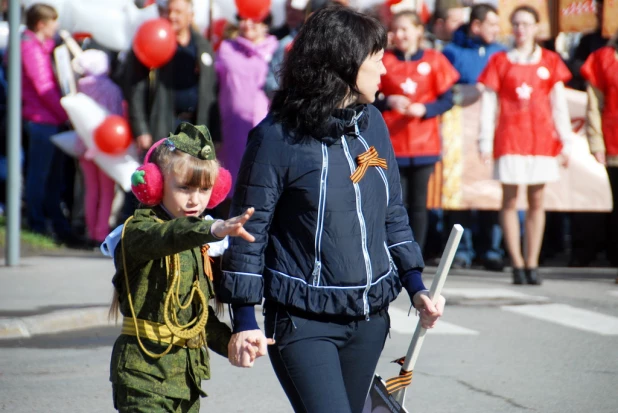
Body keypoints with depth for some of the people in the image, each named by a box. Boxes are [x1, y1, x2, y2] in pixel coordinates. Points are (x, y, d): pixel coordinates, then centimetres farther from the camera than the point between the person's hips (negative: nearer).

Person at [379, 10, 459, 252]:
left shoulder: (434, 60, 2)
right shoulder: (384, 61, 3)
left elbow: (447, 100, 2)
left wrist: (424, 109, -14)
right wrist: (389, 101, -15)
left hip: (424, 144, 0)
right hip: (392, 144, 0)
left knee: (418, 204, 4)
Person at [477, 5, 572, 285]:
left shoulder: (550, 61, 7)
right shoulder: (500, 61, 4)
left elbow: (559, 104, 8)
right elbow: (488, 104, 3)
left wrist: (565, 142, 5)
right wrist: (485, 141, -3)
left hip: (542, 138, 1)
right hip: (509, 137, -1)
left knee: (537, 202, 3)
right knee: (510, 201, -3)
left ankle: (532, 264, 6)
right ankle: (517, 264, 0)